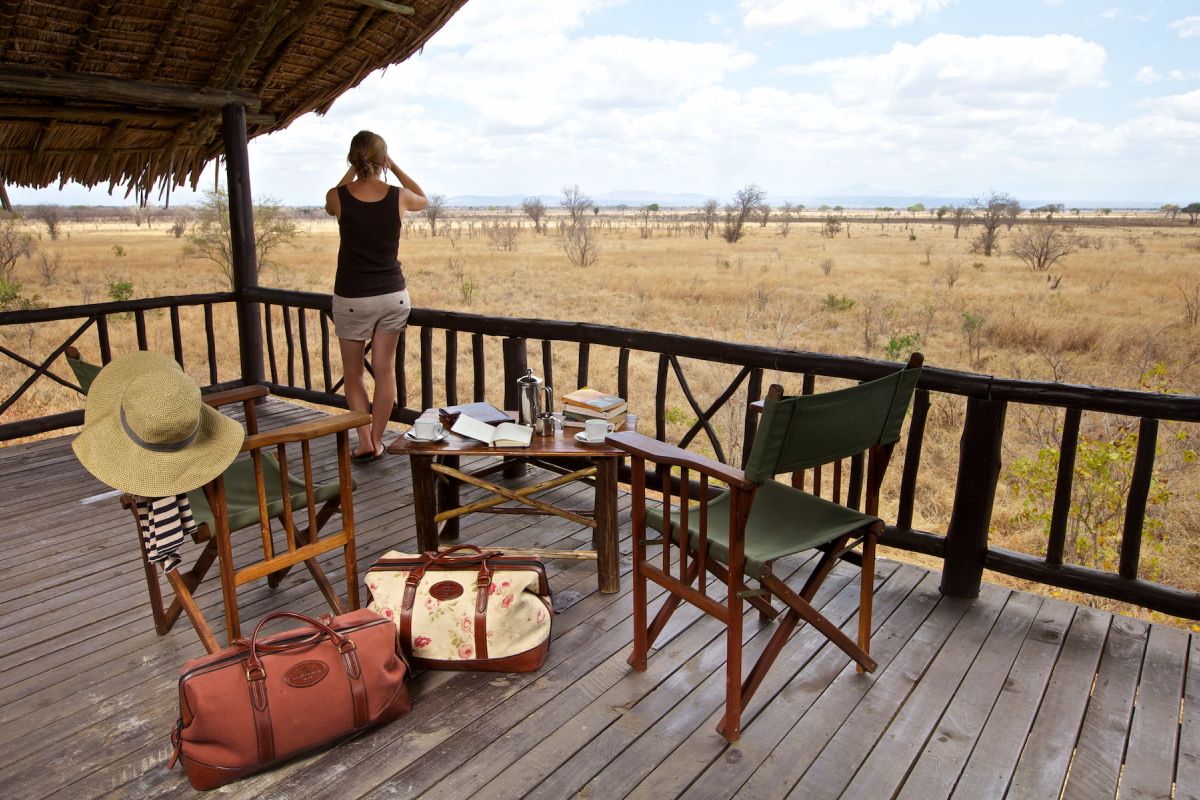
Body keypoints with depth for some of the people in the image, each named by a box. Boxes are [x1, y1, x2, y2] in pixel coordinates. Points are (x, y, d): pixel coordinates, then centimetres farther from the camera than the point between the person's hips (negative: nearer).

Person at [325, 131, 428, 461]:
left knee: (353, 373, 14)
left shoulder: (338, 197, -9)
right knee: (385, 370, 10)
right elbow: (423, 199, 18)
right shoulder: (399, 196, -7)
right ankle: (377, 440, 17)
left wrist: (353, 171, 16)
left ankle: (364, 441, 11)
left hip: (352, 298, -1)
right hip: (392, 295, 1)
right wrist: (394, 167, 16)